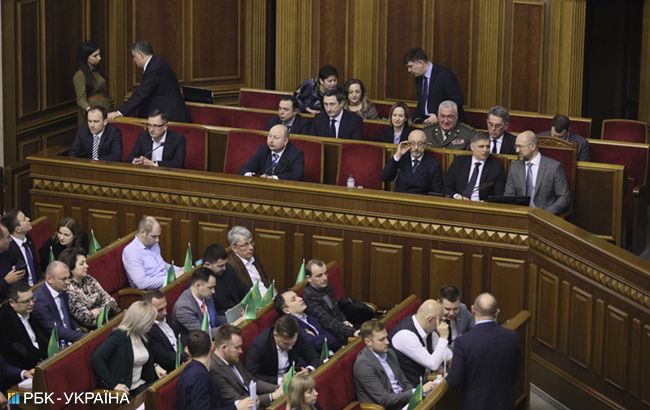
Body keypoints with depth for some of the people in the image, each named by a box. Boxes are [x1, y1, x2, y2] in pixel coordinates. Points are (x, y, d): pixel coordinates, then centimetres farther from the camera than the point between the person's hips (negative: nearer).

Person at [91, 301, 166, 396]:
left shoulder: (141, 336, 12)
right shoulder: (119, 336, -11)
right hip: (126, 390, -8)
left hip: (141, 384, 8)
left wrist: (155, 366, 11)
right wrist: (112, 384, -22)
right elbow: (96, 359, -22)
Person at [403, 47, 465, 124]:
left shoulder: (444, 75, -12)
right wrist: (416, 119, 3)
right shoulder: (419, 78, 11)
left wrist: (438, 117, -20)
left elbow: (457, 100, -15)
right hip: (427, 123, 7)